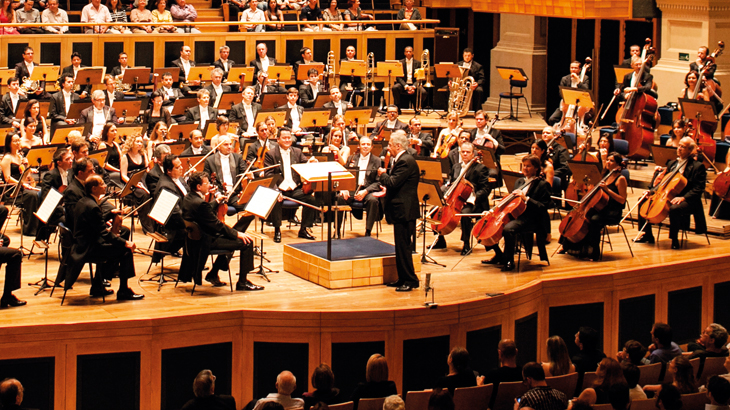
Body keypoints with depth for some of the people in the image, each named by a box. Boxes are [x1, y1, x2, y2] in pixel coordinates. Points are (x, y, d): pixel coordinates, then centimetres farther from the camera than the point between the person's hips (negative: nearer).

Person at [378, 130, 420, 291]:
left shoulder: (406, 161, -18)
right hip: (401, 209, 11)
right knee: (401, 246, 14)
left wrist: (382, 174, -6)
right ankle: (403, 279, 20)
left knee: (403, 246, -7)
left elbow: (392, 182, -23)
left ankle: (410, 281, -3)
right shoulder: (401, 160, 16)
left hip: (404, 210, -11)